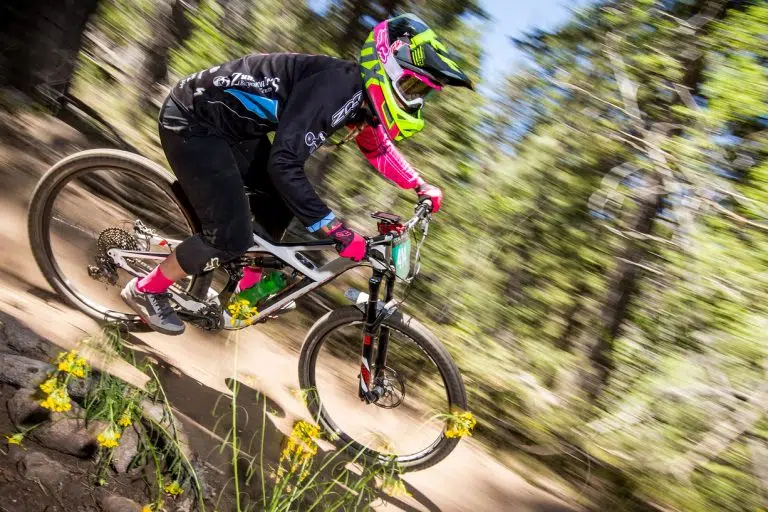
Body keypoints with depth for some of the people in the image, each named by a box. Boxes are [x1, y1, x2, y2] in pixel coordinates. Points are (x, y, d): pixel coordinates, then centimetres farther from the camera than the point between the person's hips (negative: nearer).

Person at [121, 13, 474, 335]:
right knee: (232, 237, -12)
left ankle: (246, 287, 25)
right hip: (192, 122, -9)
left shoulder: (359, 92, 1)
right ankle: (146, 290, 11)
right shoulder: (335, 85, -27)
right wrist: (338, 232, -33)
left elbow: (378, 148, 20)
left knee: (282, 201, 11)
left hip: (231, 128, 9)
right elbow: (285, 165, -34)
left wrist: (421, 186, 14)